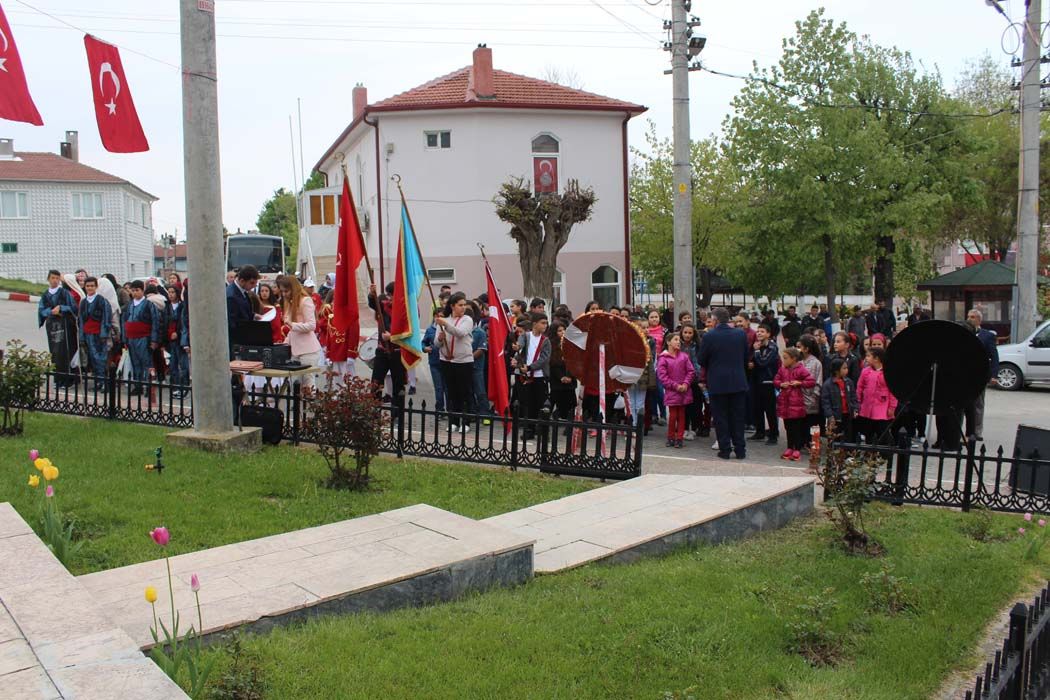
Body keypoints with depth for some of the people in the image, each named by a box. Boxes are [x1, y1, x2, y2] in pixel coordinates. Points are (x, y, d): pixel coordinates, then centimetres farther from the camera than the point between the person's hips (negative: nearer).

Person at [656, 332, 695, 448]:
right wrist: (676, 386, -13)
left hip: (684, 391, 3)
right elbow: (662, 375, -9)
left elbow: (690, 371, 4)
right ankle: (670, 437, 16)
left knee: (682, 415, 7)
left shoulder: (684, 356, 4)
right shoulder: (663, 358, -5)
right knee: (673, 415, 0)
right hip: (671, 391, -3)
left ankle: (679, 438, 15)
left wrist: (686, 384, -11)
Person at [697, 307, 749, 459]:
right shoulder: (741, 334, -1)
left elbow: (702, 361, -4)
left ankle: (724, 449, 7)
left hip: (717, 383, -3)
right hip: (738, 382, 3)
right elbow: (746, 357, 9)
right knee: (737, 416, 11)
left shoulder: (709, 336, -12)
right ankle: (740, 450, 13)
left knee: (721, 417, 6)